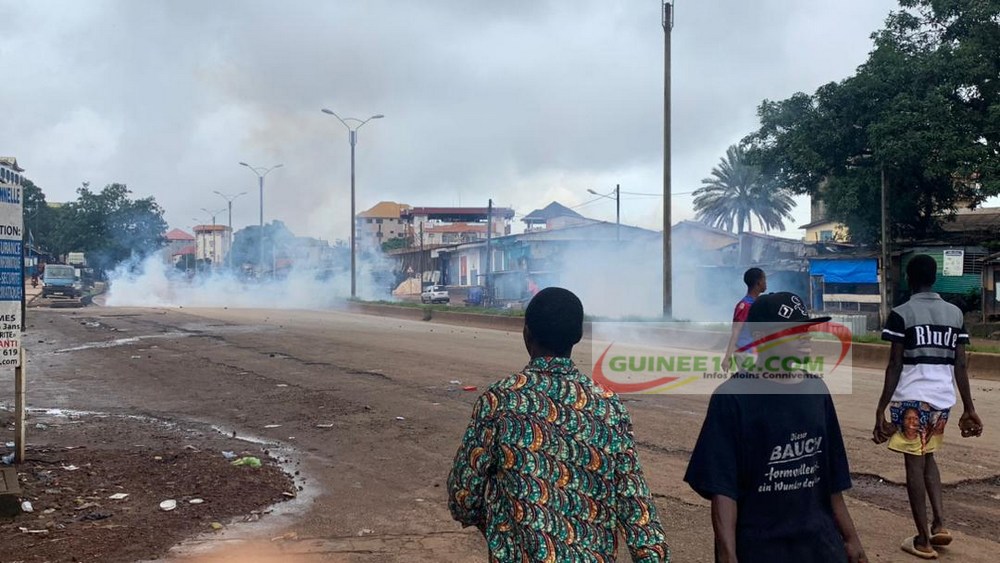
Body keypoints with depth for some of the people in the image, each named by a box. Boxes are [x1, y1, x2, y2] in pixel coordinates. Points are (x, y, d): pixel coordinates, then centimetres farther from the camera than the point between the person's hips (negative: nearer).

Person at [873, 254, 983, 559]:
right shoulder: (955, 313, 7)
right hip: (942, 398, 5)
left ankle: (923, 540, 8)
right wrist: (969, 408, 14)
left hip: (912, 398, -5)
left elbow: (895, 366, -9)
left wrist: (880, 409, -5)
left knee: (914, 463, 3)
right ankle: (939, 524, 15)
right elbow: (960, 366, 7)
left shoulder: (902, 314, -7)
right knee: (928, 457, 23)